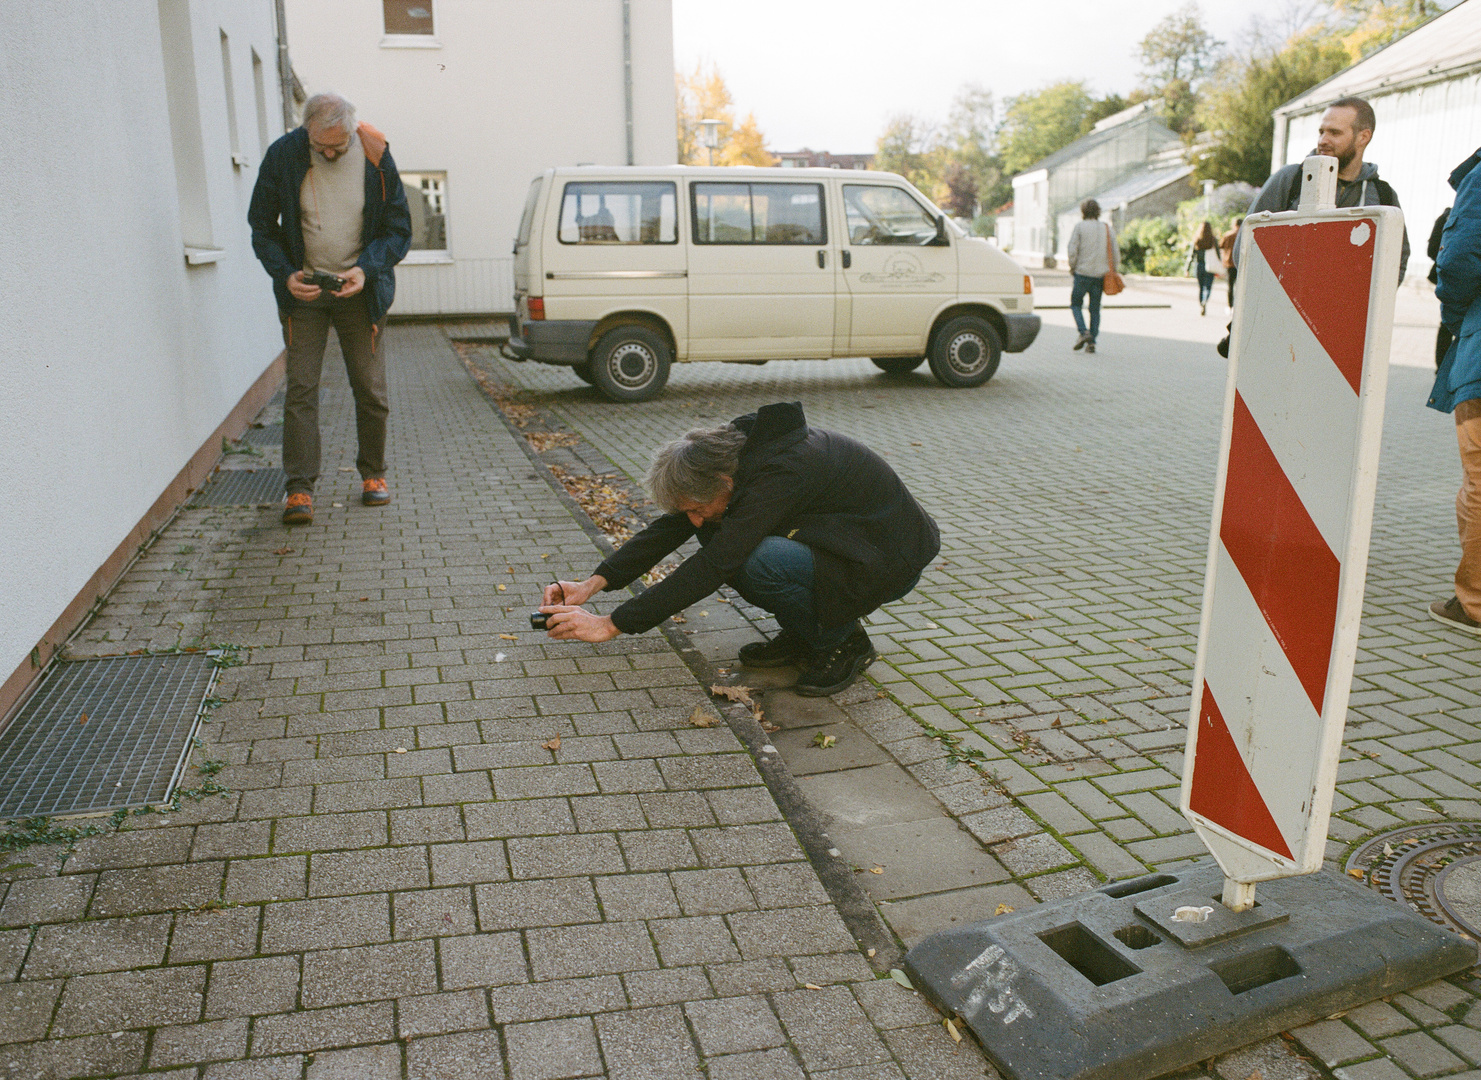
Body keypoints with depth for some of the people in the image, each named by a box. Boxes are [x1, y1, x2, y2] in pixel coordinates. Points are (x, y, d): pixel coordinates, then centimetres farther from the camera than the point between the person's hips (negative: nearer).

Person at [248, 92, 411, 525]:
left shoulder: (375, 158, -9)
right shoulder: (283, 156, -9)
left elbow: (398, 229, -2)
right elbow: (261, 225, 1)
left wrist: (366, 269, -19)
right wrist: (286, 274, -15)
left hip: (360, 289, 0)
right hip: (303, 288, 0)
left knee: (370, 388, 2)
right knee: (301, 386, -6)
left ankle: (373, 474, 20)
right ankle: (300, 488, -4)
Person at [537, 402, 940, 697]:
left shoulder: (782, 472, -32)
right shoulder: (734, 449, -7)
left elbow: (712, 567, -35)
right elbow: (670, 528, 1)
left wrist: (611, 625, -32)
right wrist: (593, 584, -8)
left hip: (889, 563, -8)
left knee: (759, 561, -33)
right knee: (717, 532, -7)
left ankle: (845, 641, -7)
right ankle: (800, 637, 6)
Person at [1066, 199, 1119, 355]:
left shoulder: (1079, 226, -2)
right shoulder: (1107, 229, 10)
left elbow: (1072, 250, -10)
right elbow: (1116, 255, 7)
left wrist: (1072, 267, 5)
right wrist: (1110, 271, 18)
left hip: (1083, 273, -4)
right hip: (1100, 275, 4)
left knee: (1075, 303, 10)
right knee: (1095, 308, 9)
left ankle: (1084, 332, -11)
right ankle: (1091, 342, 5)